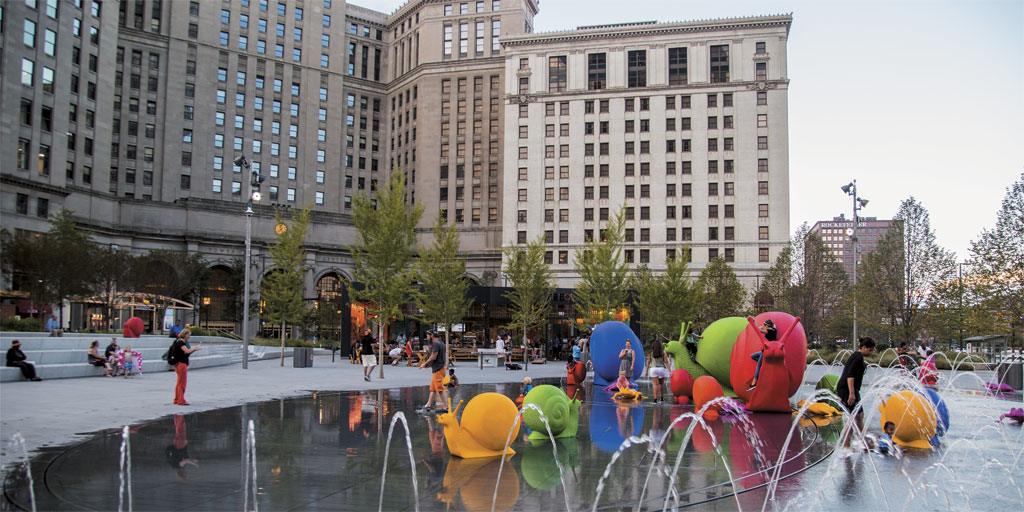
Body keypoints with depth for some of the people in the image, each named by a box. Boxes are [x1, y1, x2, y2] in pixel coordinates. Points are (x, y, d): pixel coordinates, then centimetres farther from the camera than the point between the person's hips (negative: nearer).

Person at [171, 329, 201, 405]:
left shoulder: (184, 342, 15)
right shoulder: (180, 342, -14)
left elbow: (188, 352, 16)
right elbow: (187, 351, -28)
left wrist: (195, 348, 3)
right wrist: (195, 348, -14)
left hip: (183, 364, 10)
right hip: (181, 363, -10)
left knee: (179, 382, 16)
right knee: (182, 382, -6)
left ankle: (176, 400, 23)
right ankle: (181, 400, -2)